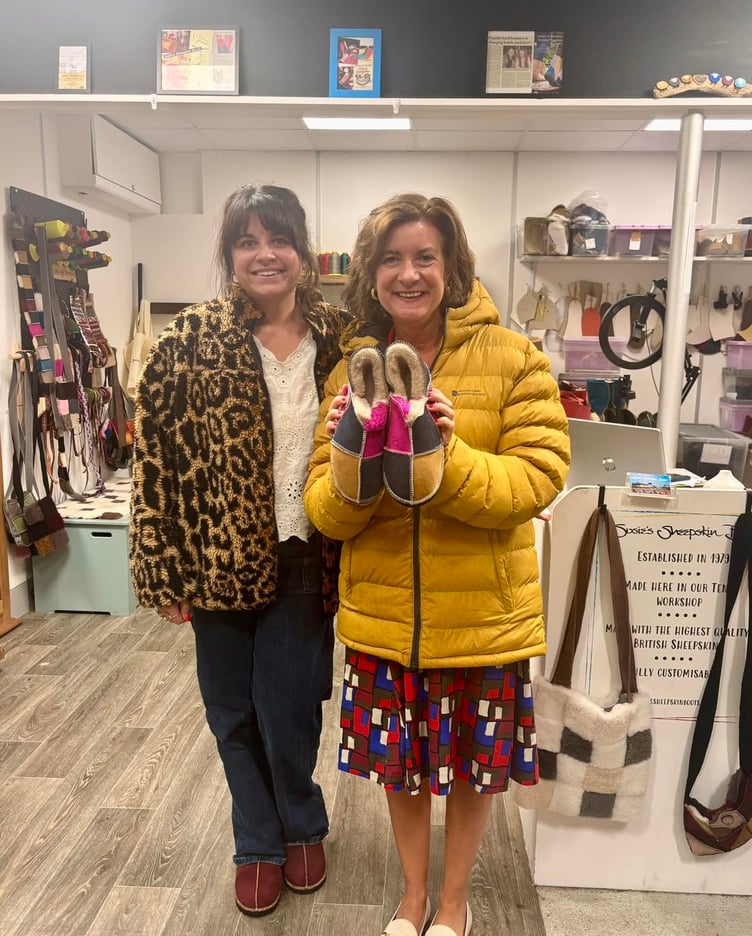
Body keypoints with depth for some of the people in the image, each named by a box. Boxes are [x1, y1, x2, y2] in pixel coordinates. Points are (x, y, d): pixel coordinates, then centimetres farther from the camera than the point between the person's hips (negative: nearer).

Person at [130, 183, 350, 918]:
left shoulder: (339, 336, 1)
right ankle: (258, 843, 41)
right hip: (221, 557, 0)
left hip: (303, 560, 1)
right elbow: (156, 455, -6)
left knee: (289, 707, 7)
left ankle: (300, 828, 40)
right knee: (235, 712, 14)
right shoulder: (191, 338, -6)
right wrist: (161, 571, -7)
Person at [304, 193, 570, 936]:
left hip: (482, 615, -2)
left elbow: (537, 480, -16)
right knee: (398, 762, 20)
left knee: (472, 764, 18)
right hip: (382, 615, 2)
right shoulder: (352, 369, -1)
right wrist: (350, 460, -26)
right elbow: (326, 514, -5)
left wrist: (445, 459, -31)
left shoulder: (511, 359, -9)